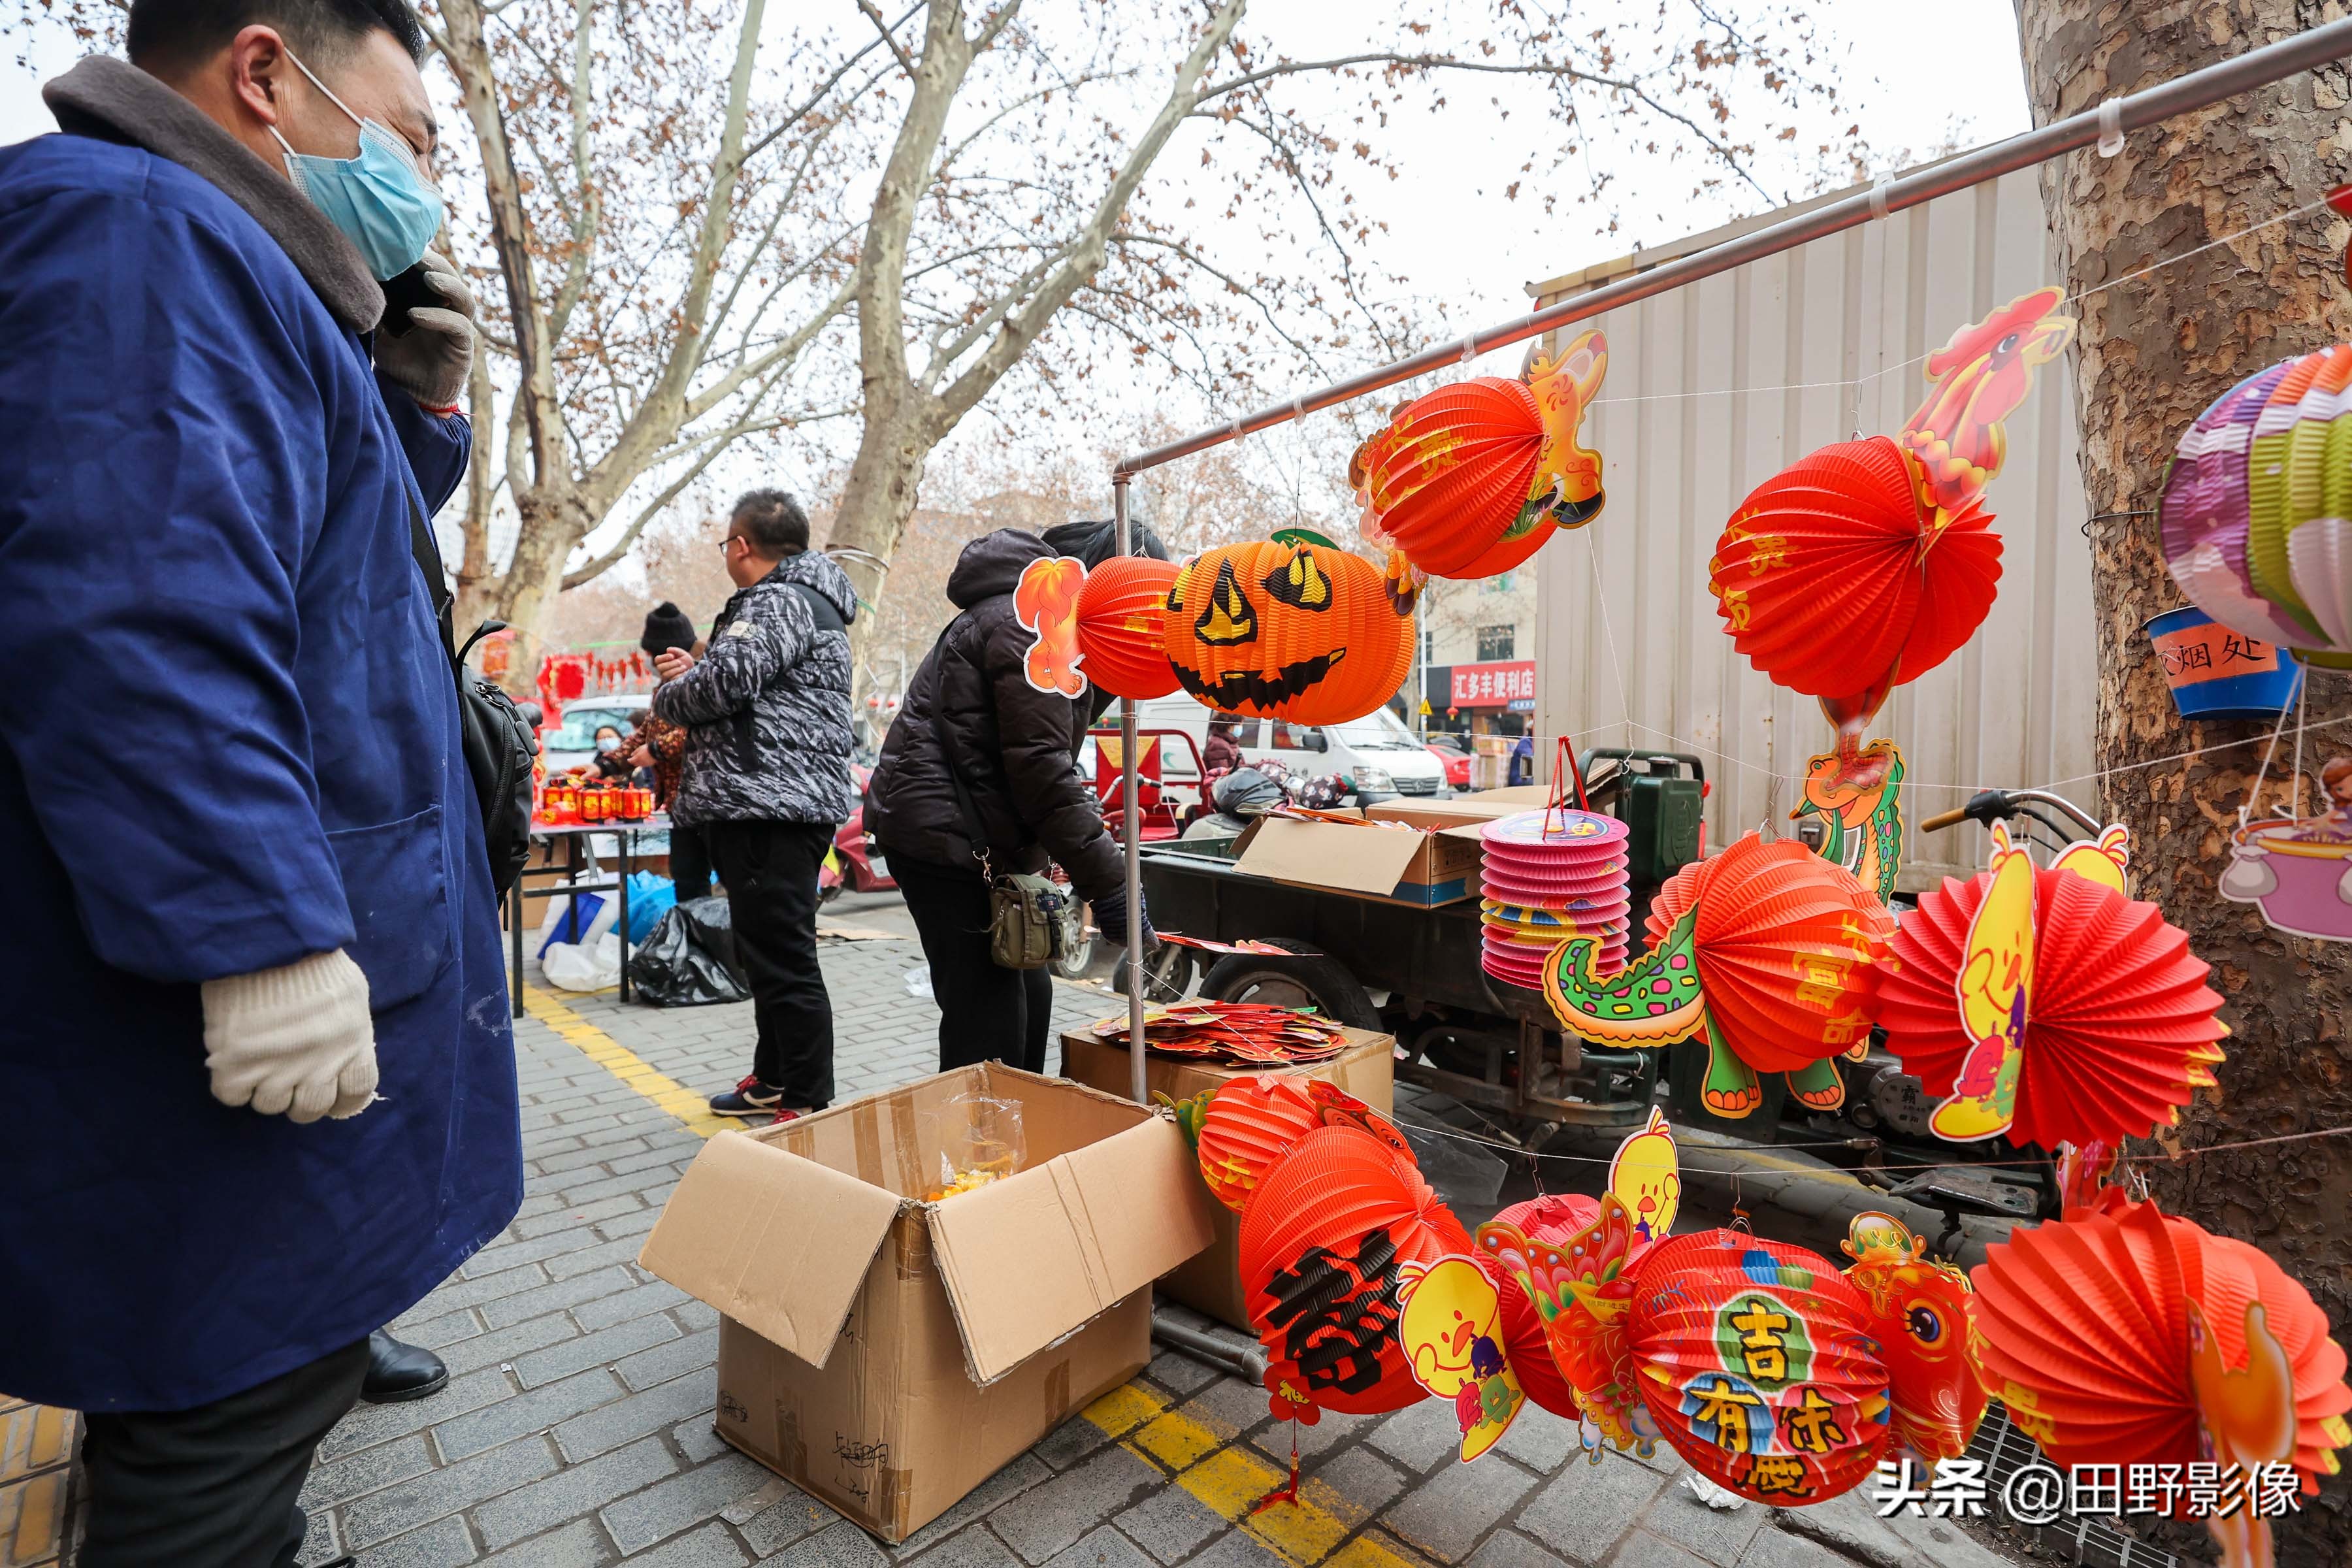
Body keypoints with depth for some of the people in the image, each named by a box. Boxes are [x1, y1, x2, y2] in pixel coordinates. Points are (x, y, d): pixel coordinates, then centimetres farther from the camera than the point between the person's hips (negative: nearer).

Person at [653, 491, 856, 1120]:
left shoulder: (780, 602, -10)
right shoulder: (800, 599, 24)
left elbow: (724, 683, -21)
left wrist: (668, 694, 0)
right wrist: (696, 669, 15)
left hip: (771, 808, -11)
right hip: (770, 805, 11)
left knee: (783, 961, -7)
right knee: (768, 953, 19)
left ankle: (808, 1107, 1)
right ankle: (774, 1080, 32)